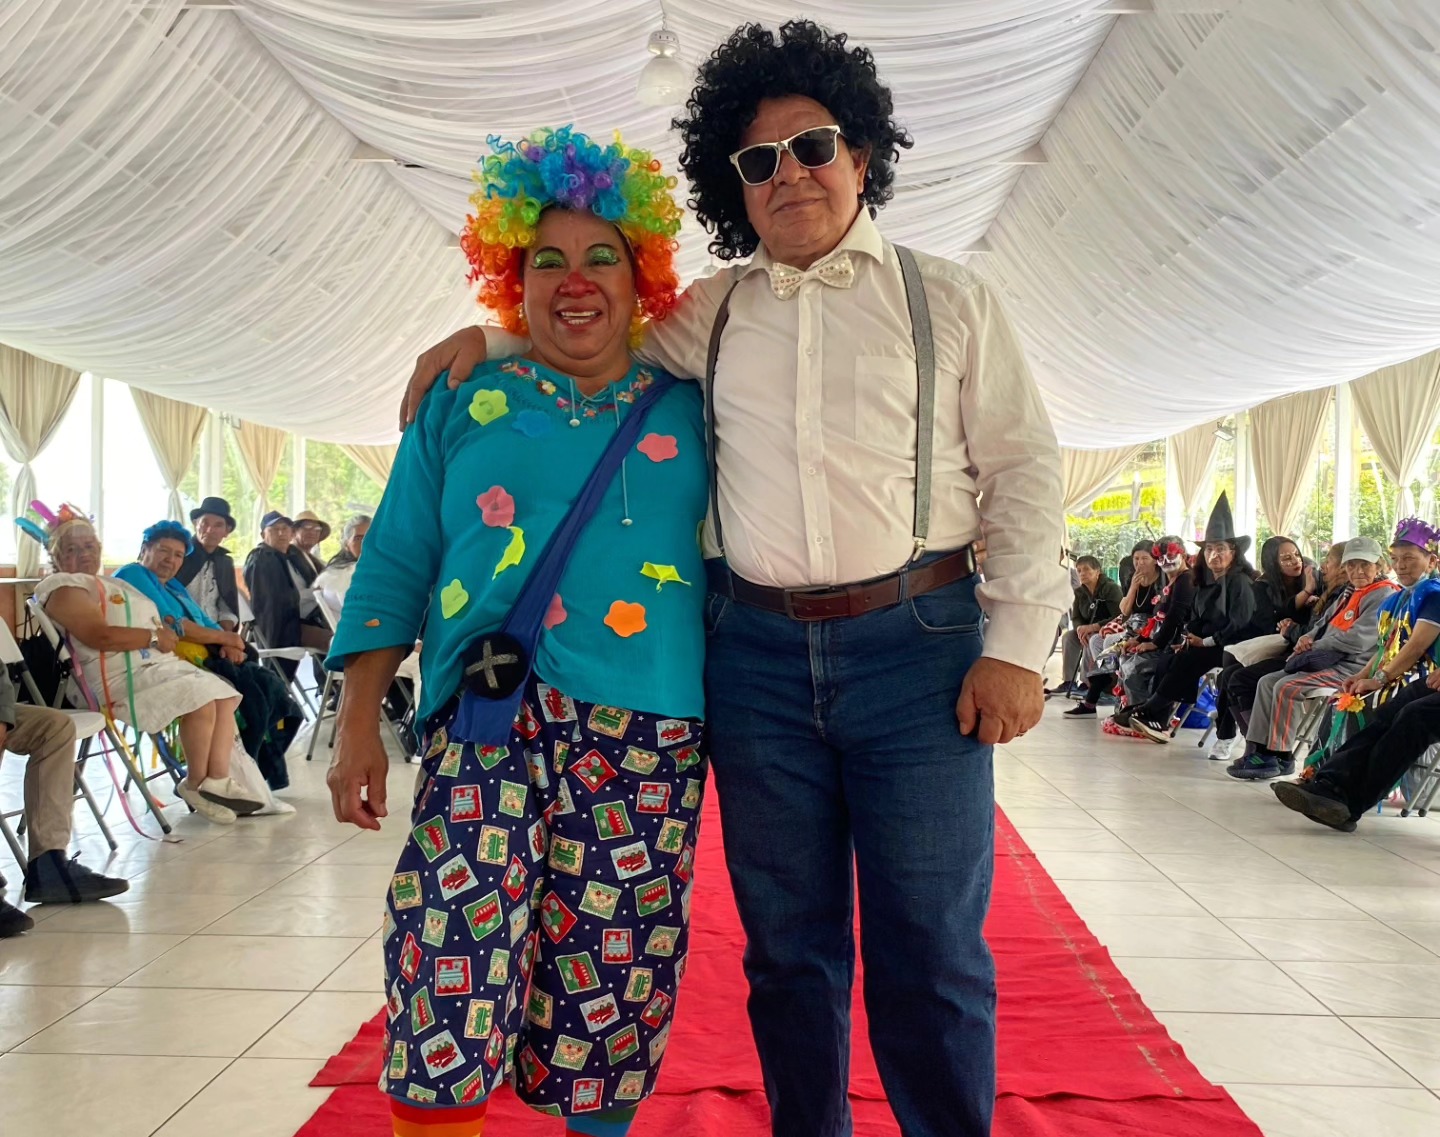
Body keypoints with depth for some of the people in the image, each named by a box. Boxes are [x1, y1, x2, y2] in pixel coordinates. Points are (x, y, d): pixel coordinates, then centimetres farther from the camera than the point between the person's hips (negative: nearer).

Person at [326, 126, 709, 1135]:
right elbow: (397, 562, 9)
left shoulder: (687, 413, 12)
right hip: (488, 723, 0)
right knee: (450, 972, -9)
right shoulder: (464, 403, 11)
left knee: (610, 976, 5)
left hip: (649, 737, 1)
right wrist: (359, 722, 3)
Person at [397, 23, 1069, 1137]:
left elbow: (1024, 471, 3)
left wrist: (1016, 644, -5)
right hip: (757, 652, 3)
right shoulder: (707, 314, 13)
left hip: (917, 642, -2)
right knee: (788, 945, 12)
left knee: (930, 950, 3)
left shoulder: (948, 299, 7)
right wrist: (486, 335, 10)